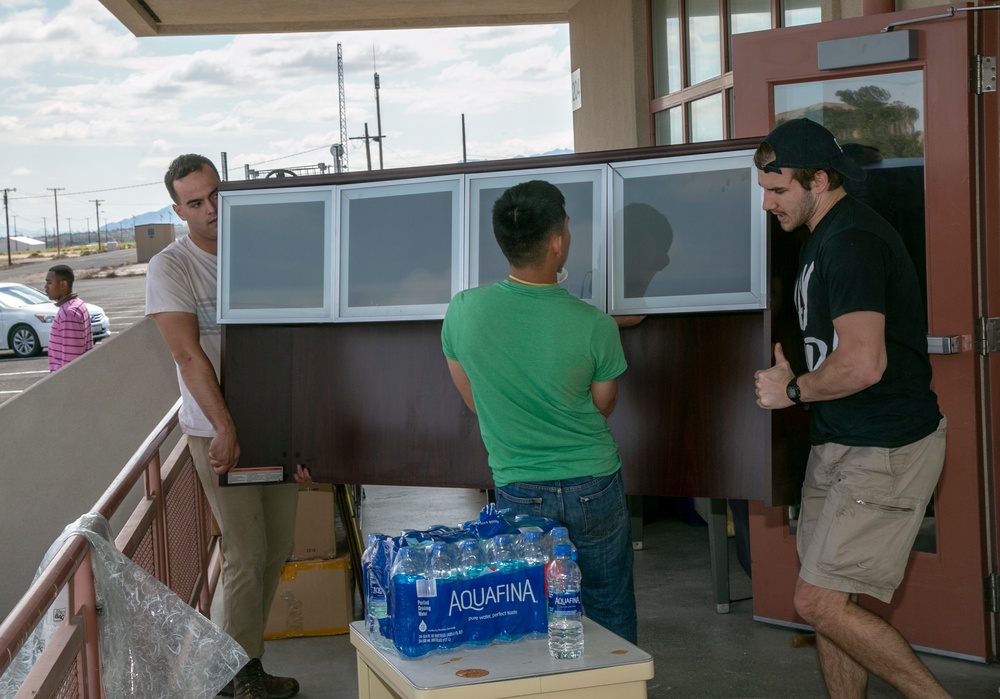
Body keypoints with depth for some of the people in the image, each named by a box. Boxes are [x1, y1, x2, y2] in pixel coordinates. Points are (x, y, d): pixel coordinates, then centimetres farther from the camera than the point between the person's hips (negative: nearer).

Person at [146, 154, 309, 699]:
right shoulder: (170, 268, -6)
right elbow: (189, 356, -14)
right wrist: (225, 428, -22)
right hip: (218, 430, -5)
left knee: (277, 550, 10)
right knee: (246, 556, -4)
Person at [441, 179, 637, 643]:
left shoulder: (462, 311, -13)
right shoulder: (595, 326, -18)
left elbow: (475, 402, 2)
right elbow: (603, 408, 0)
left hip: (518, 490, 1)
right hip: (593, 487, -1)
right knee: (609, 612, 17)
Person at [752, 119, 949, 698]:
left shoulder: (850, 241, -18)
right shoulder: (827, 237, 15)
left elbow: (863, 364, -28)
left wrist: (793, 391, -13)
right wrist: (797, 383, 13)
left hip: (884, 449, -10)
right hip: (843, 444, 10)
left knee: (820, 602, -9)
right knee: (828, 599, 13)